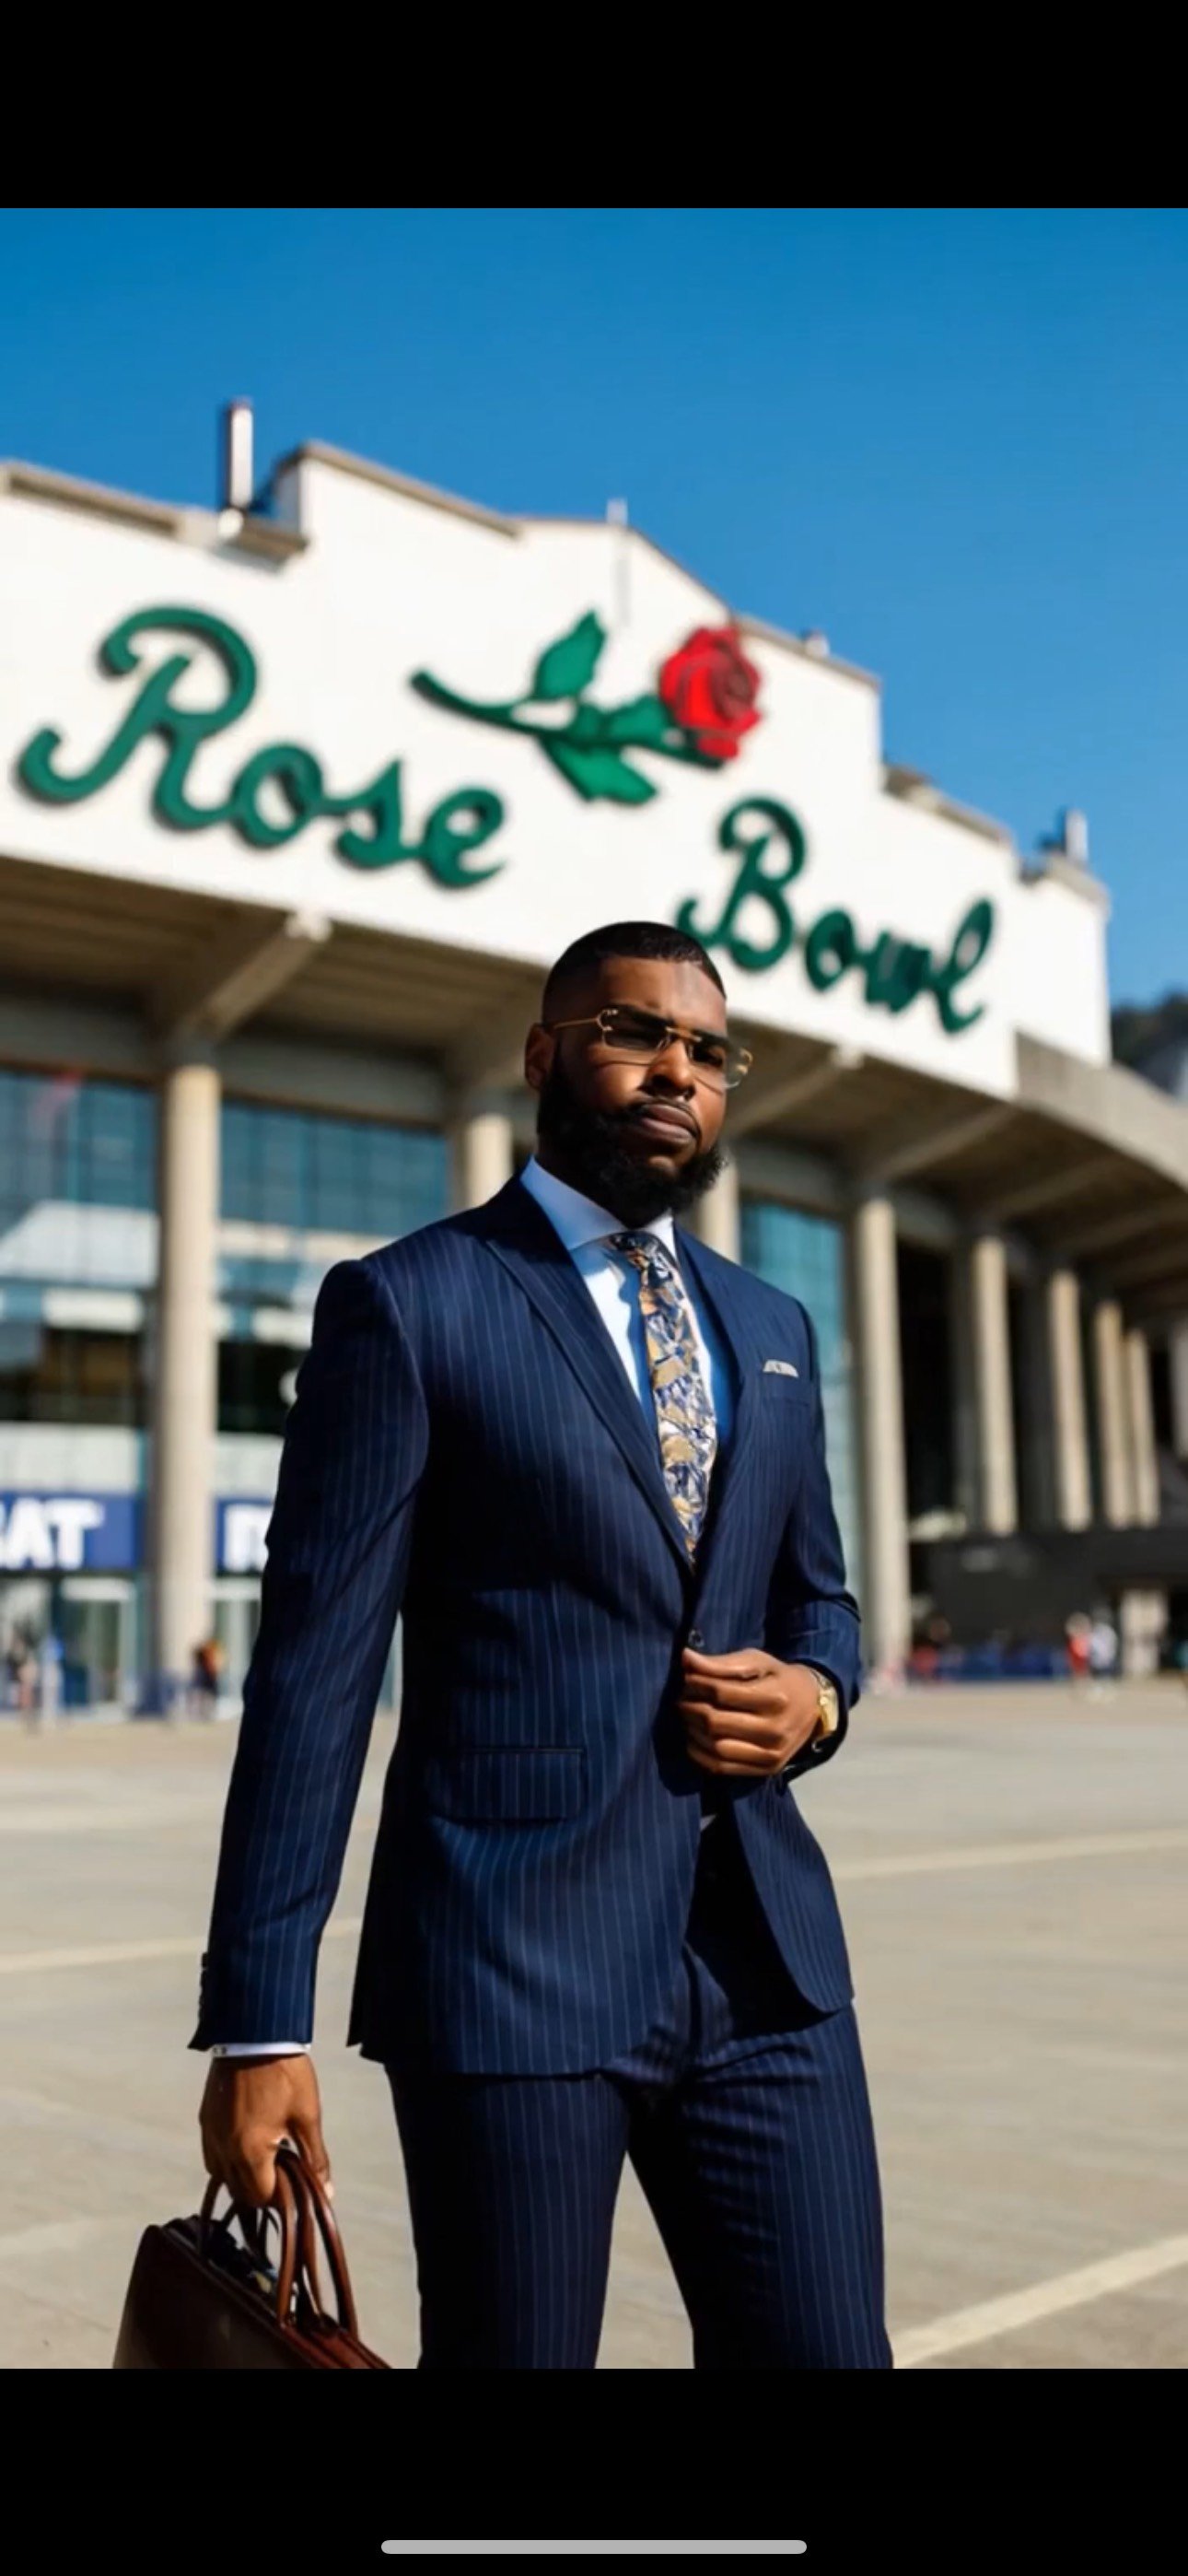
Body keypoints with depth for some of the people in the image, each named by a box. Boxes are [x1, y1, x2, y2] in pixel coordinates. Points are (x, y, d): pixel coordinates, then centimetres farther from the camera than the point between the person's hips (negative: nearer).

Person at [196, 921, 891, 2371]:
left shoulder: (771, 1329, 14)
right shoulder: (406, 1304, -4)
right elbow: (314, 1668, -7)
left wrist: (814, 1693, -1)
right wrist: (259, 2024, -10)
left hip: (765, 1961, 5)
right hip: (509, 1962, -5)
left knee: (824, 2349, 9)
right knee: (514, 2349, 8)